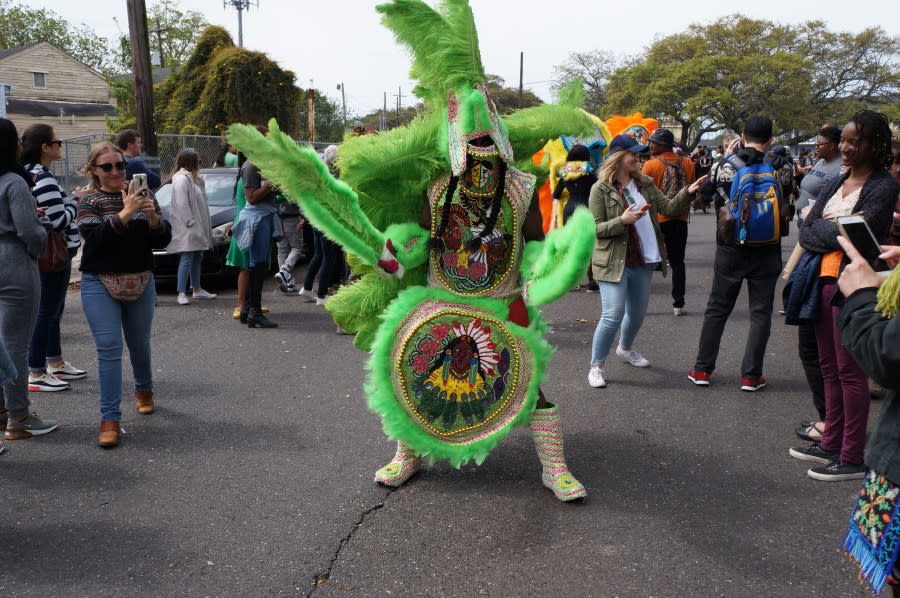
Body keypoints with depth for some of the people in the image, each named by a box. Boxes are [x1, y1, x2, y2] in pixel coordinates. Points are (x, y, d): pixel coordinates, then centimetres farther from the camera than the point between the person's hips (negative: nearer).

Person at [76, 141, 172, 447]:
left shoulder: (142, 195, 4)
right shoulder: (89, 202, -1)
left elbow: (163, 241, -1)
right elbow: (95, 237, -19)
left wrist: (153, 218, -20)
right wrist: (125, 213, -28)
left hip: (141, 283, 2)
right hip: (100, 285, -2)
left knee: (140, 343, 16)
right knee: (109, 349, -8)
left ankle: (144, 389, 43)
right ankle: (110, 419, -4)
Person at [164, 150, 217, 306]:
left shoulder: (193, 178, 19)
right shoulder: (182, 179, -13)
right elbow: (182, 204, -21)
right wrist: (190, 222, -22)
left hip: (197, 227, 10)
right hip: (186, 228, -10)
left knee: (197, 258, 15)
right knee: (187, 259, -12)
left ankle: (197, 289, 25)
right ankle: (182, 293, -11)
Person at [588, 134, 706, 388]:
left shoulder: (645, 183, 8)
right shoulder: (601, 188, -9)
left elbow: (669, 207, 3)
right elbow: (594, 229, -10)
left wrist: (687, 193, -13)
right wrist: (622, 220, -23)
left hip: (643, 261, 6)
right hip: (614, 262, -6)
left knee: (638, 312, 18)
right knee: (613, 315, -11)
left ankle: (625, 348, 45)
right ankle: (596, 366, 2)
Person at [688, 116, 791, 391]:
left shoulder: (726, 165, -7)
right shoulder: (777, 168, -8)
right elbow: (785, 211, -1)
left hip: (730, 249, 1)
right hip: (765, 252, -1)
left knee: (717, 309, 12)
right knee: (760, 313, 8)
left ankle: (702, 369, 16)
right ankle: (751, 376, 9)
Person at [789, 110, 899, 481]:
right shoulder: (836, 183, 14)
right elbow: (807, 230, 4)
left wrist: (824, 228, -4)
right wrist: (839, 228, -11)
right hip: (825, 280, 8)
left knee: (849, 370, -3)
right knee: (829, 366, 14)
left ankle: (853, 458, 6)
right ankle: (831, 444, 25)